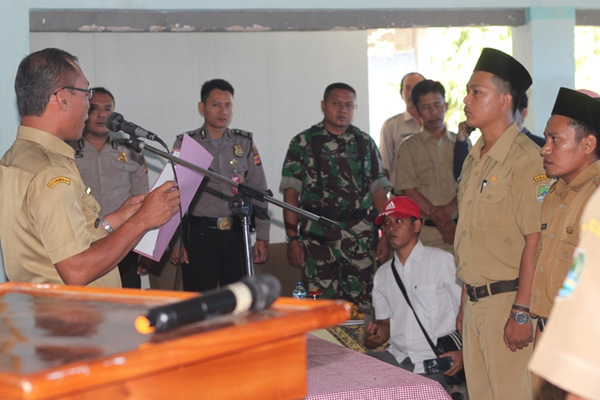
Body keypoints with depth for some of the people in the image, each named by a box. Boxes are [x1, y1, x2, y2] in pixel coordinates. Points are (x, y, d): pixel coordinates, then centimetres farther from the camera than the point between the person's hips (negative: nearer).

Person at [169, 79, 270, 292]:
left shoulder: (245, 143, 11)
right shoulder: (185, 144, 4)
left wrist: (262, 237, 5)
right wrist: (175, 241, -3)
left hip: (236, 234, 2)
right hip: (199, 234, -2)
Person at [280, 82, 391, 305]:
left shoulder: (365, 143, 12)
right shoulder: (303, 143, 5)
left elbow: (378, 191, 11)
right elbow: (291, 193, 1)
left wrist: (386, 236, 2)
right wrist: (292, 239, -7)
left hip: (360, 237, 2)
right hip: (317, 236, -2)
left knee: (362, 303, -1)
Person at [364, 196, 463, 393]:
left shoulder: (442, 261, 0)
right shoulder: (382, 274, 16)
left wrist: (463, 353, -17)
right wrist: (372, 338, -3)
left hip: (434, 363, -5)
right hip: (396, 356, 5)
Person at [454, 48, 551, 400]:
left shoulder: (526, 159, -14)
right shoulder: (474, 159, 14)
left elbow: (534, 240, -18)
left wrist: (521, 312, -21)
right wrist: (466, 299, 17)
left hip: (507, 301, -8)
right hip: (476, 301, 8)